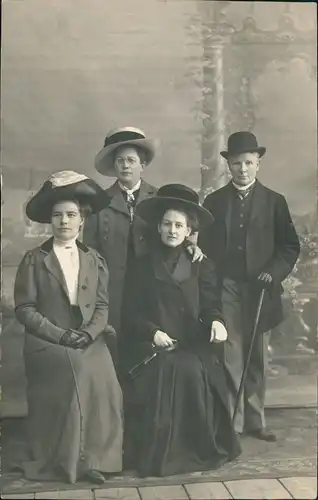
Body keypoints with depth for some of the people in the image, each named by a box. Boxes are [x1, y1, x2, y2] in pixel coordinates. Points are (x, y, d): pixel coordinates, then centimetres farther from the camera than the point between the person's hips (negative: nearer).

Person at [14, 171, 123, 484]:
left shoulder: (94, 260, 12)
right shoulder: (34, 260, 3)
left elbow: (102, 305, 7)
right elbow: (25, 308, -3)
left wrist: (87, 334, -12)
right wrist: (61, 335, -13)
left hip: (89, 342, 2)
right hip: (47, 344, -2)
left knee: (101, 382, -25)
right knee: (74, 371, -28)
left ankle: (94, 459, -9)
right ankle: (59, 460, -10)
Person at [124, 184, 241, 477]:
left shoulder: (201, 265, 11)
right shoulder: (143, 266, 10)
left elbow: (211, 304, 1)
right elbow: (134, 312, 6)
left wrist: (216, 322, -22)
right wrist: (152, 332, -13)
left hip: (193, 345, 0)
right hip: (154, 345, 0)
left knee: (193, 374, -28)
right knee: (163, 373, -29)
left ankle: (199, 450, -8)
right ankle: (160, 453, -11)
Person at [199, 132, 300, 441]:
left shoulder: (274, 201, 6)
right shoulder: (213, 201, 8)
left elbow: (290, 246, 6)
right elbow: (205, 247, 7)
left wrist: (274, 271, -10)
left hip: (260, 289, 1)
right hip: (225, 289, 0)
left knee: (257, 358, 8)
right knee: (230, 356, -4)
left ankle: (254, 420, 19)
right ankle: (232, 421, 5)